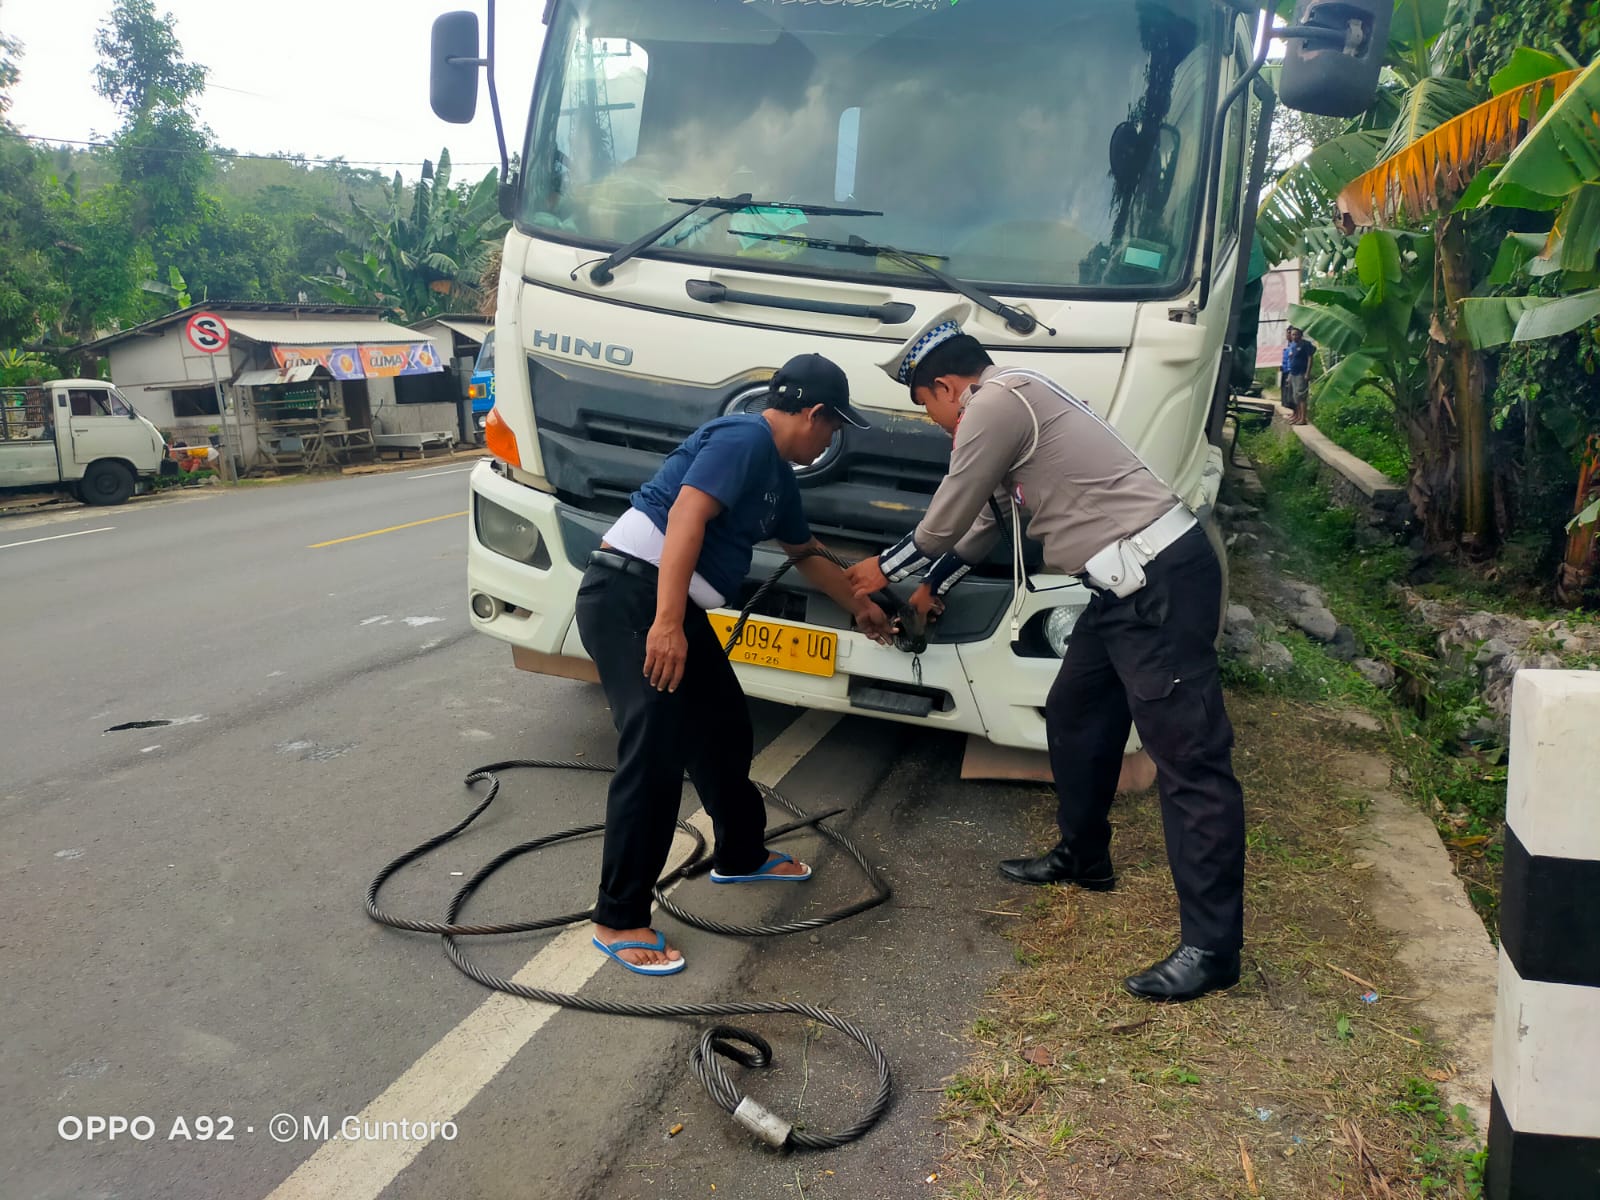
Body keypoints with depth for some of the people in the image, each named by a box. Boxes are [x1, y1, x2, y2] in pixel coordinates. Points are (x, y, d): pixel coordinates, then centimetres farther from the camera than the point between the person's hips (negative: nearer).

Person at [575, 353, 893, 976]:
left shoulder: (777, 472, 20)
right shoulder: (744, 439, -12)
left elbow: (806, 553, 35)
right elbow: (685, 516, -25)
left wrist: (859, 606, 46)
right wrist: (666, 623, -31)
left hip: (673, 608, 10)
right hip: (629, 597, -10)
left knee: (724, 733, 17)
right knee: (654, 755, -13)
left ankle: (740, 856, 38)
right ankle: (619, 920, -4)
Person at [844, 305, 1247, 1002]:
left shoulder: (994, 402, -9)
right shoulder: (1016, 403, 23)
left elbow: (947, 518, -2)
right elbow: (983, 521, 33)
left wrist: (885, 568, 15)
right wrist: (933, 589, 44)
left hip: (1159, 583, -11)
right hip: (1131, 585, 11)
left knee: (1188, 756, -9)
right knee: (1074, 718, 22)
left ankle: (1211, 947, -5)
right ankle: (1082, 859, 40)